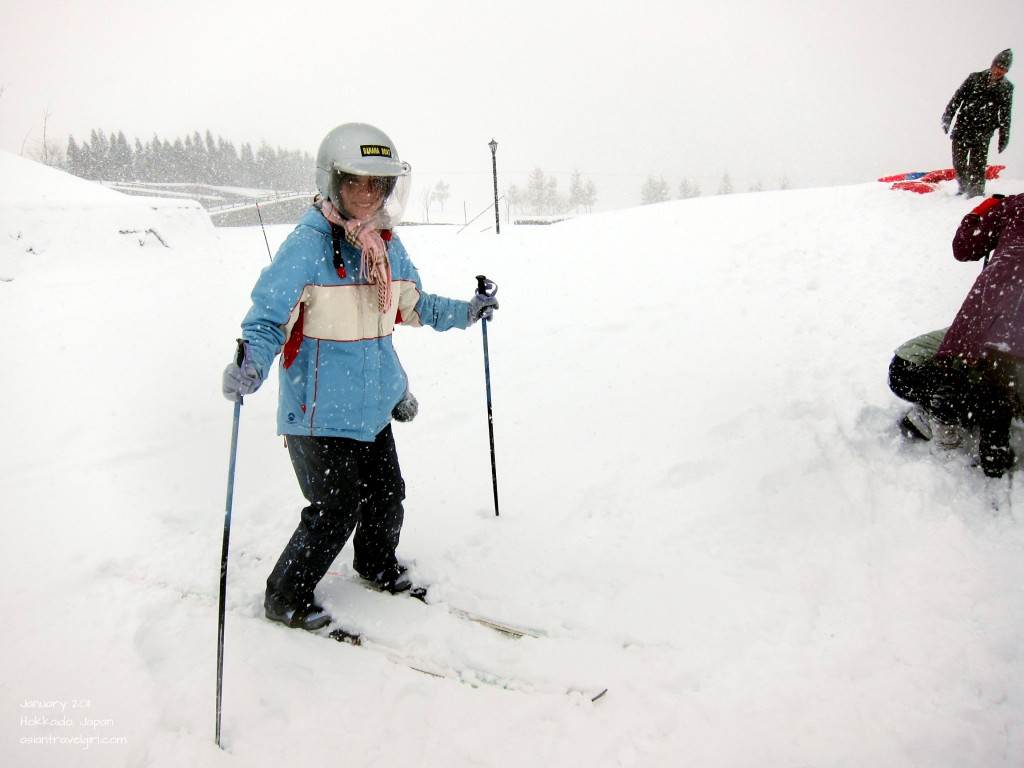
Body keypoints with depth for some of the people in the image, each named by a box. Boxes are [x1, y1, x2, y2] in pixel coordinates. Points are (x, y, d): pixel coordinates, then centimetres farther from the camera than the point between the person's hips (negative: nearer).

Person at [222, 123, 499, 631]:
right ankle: (285, 598, 21)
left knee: (387, 495, 17)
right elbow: (267, 317, -18)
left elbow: (411, 305, 21)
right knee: (336, 509, -2)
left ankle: (377, 565, 46)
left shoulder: (389, 246, 5)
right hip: (319, 409, -7)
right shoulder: (307, 244, -17)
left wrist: (464, 312, 16)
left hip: (373, 402, 7)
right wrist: (250, 364, -36)